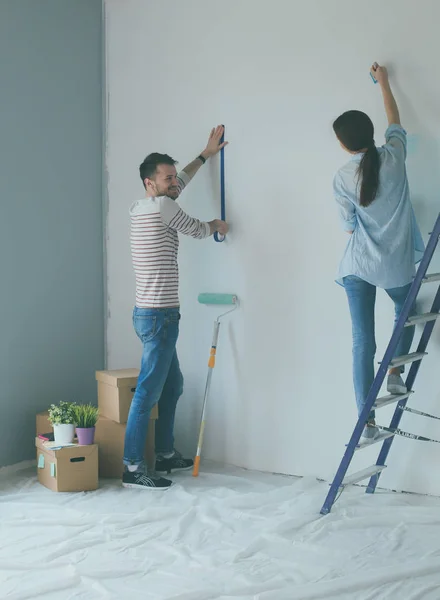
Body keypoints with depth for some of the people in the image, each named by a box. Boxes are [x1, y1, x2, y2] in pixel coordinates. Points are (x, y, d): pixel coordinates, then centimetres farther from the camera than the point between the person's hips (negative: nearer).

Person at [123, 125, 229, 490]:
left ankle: (166, 455, 28)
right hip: (158, 316, -10)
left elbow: (180, 182, 30)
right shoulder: (161, 206, -13)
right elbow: (198, 231, 1)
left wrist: (206, 154, 38)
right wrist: (216, 225, 24)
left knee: (172, 385, 18)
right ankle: (133, 468, -2)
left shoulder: (142, 208, 13)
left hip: (155, 313, 10)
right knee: (148, 391, -6)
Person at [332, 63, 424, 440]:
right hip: (397, 264, 1)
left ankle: (367, 420, 3)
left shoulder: (342, 179, -10)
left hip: (359, 266, -1)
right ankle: (395, 372, 23)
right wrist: (384, 83, 28)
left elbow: (349, 226, 0)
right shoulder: (394, 156, -6)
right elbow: (395, 121, 16)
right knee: (406, 311, 34)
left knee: (363, 341, 2)